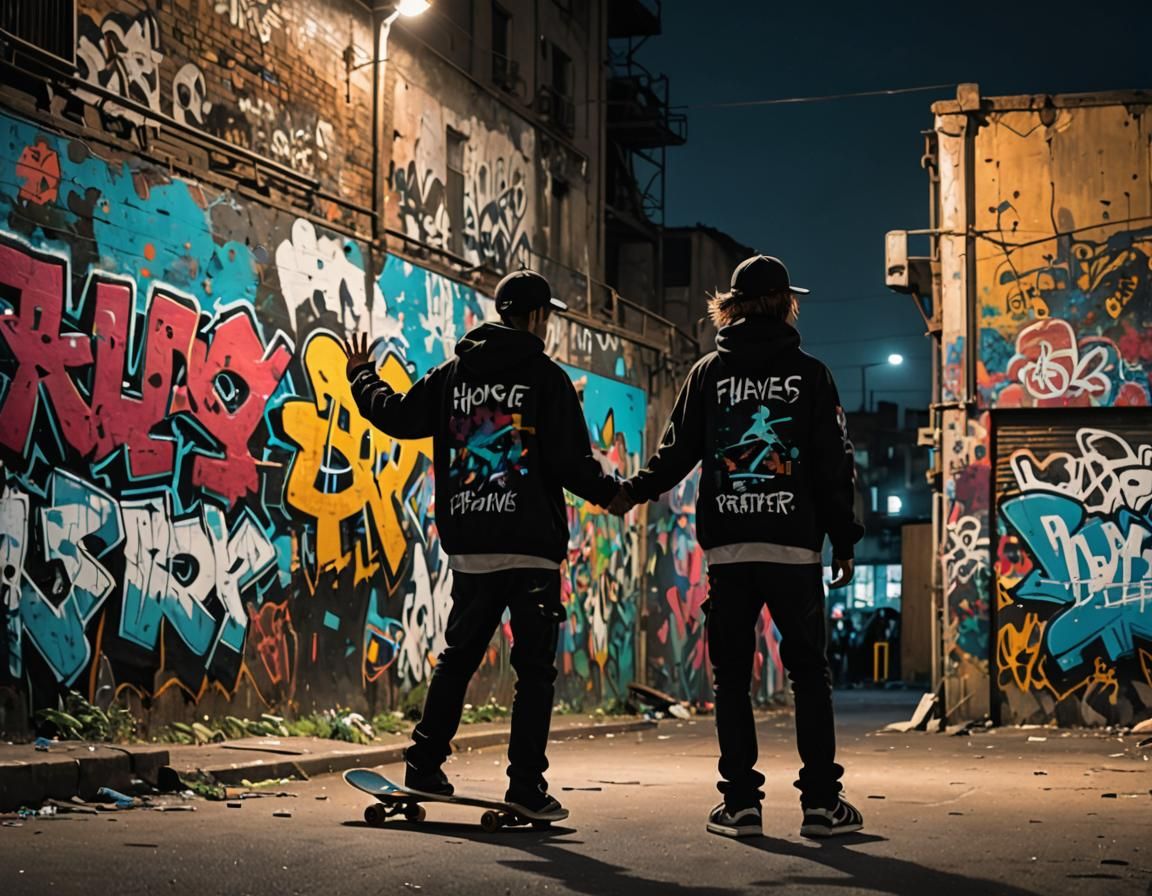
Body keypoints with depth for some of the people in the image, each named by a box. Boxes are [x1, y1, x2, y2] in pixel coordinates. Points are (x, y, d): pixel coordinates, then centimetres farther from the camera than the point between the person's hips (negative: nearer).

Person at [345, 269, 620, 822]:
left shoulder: (453, 374, 8)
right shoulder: (546, 377, -5)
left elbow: (396, 414, 14)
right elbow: (571, 460, -8)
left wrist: (361, 378, 33)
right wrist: (609, 492, 11)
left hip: (469, 548, 5)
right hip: (531, 548, -5)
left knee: (457, 657, 17)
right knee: (534, 668, 0)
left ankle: (424, 766, 19)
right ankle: (527, 785, -4)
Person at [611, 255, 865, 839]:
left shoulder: (708, 373, 7)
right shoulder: (809, 374, 3)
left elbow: (677, 452, 4)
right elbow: (835, 466, 1)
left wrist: (634, 491, 17)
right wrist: (844, 542, 6)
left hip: (726, 549, 1)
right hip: (794, 547, -1)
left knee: (731, 676, 7)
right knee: (809, 673, 5)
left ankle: (741, 802, 4)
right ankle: (821, 802, 1)